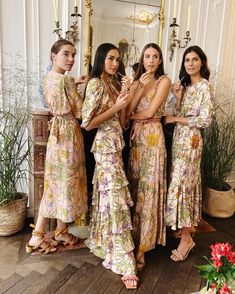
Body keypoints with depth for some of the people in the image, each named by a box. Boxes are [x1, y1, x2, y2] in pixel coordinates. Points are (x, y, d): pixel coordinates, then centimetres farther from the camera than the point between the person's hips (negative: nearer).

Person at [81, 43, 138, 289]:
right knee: (116, 197, -7)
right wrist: (116, 106, -16)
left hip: (114, 144, 9)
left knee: (107, 194, 16)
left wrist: (124, 98, 3)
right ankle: (124, 261, 3)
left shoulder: (111, 85, 15)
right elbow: (88, 123, -18)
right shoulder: (95, 84, -11)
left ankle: (102, 241, 34)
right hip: (106, 145, -9)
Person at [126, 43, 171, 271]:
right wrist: (140, 87, -7)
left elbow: (150, 111, -12)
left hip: (152, 137, -5)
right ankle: (134, 234, 26)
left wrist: (131, 115, 3)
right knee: (134, 186, 9)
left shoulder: (164, 81, -1)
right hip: (135, 136, 5)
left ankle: (142, 246, 10)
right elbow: (127, 110, -1)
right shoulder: (137, 81, 14)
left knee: (148, 188, -1)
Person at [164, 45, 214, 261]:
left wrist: (174, 119, -13)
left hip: (190, 140, -8)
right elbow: (181, 114, 13)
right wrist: (178, 97, -2)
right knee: (187, 181, 14)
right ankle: (189, 224, 28)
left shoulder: (205, 86, -9)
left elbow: (204, 120, -16)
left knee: (181, 183, -9)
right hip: (179, 138, 8)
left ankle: (186, 237, 4)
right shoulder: (186, 85, 15)